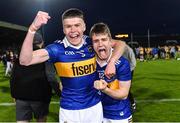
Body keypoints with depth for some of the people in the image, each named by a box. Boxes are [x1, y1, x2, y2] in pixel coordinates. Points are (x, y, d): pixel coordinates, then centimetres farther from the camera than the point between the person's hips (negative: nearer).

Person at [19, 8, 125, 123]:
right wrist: (33, 29, -39)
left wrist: (111, 62, -15)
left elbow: (120, 44, 4)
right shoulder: (58, 48, -15)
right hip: (70, 110, -2)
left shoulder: (92, 43, -6)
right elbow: (25, 61, -26)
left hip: (95, 106, 3)